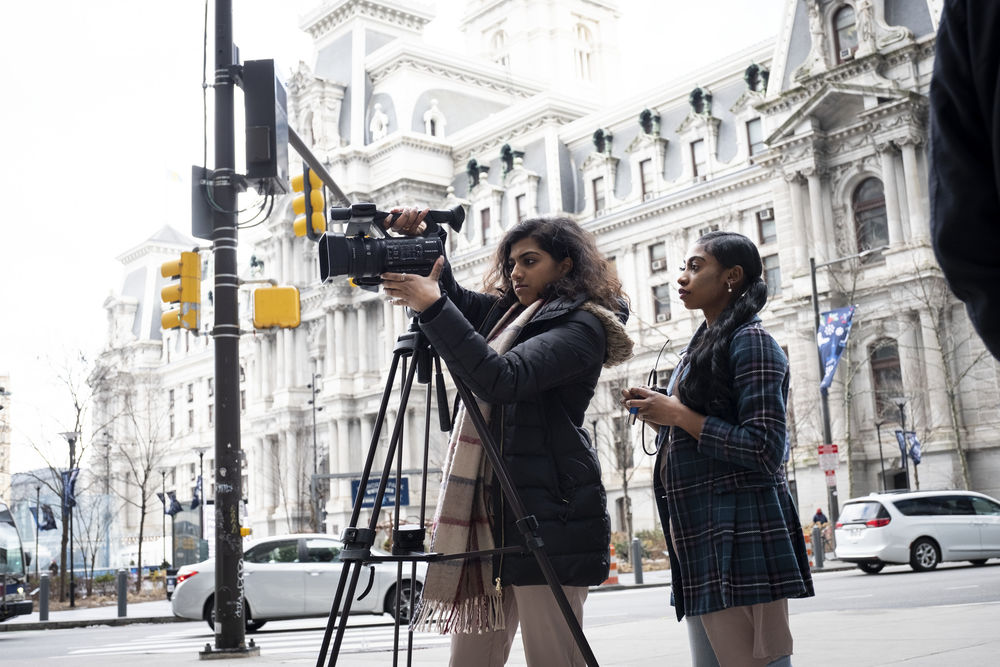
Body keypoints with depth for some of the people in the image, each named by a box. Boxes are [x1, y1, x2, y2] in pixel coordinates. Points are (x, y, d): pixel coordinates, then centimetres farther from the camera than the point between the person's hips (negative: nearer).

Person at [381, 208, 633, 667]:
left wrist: (432, 306, -21)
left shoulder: (581, 326, -7)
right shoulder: (503, 311, 18)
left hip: (546, 511, -8)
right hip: (487, 509, 8)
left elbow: (501, 379, -21)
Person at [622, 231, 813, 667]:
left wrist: (679, 415, -13)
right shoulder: (700, 346, 19)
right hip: (698, 533, 9)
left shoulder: (749, 341, -8)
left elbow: (765, 450, -16)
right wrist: (658, 415, 7)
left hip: (740, 535, -9)